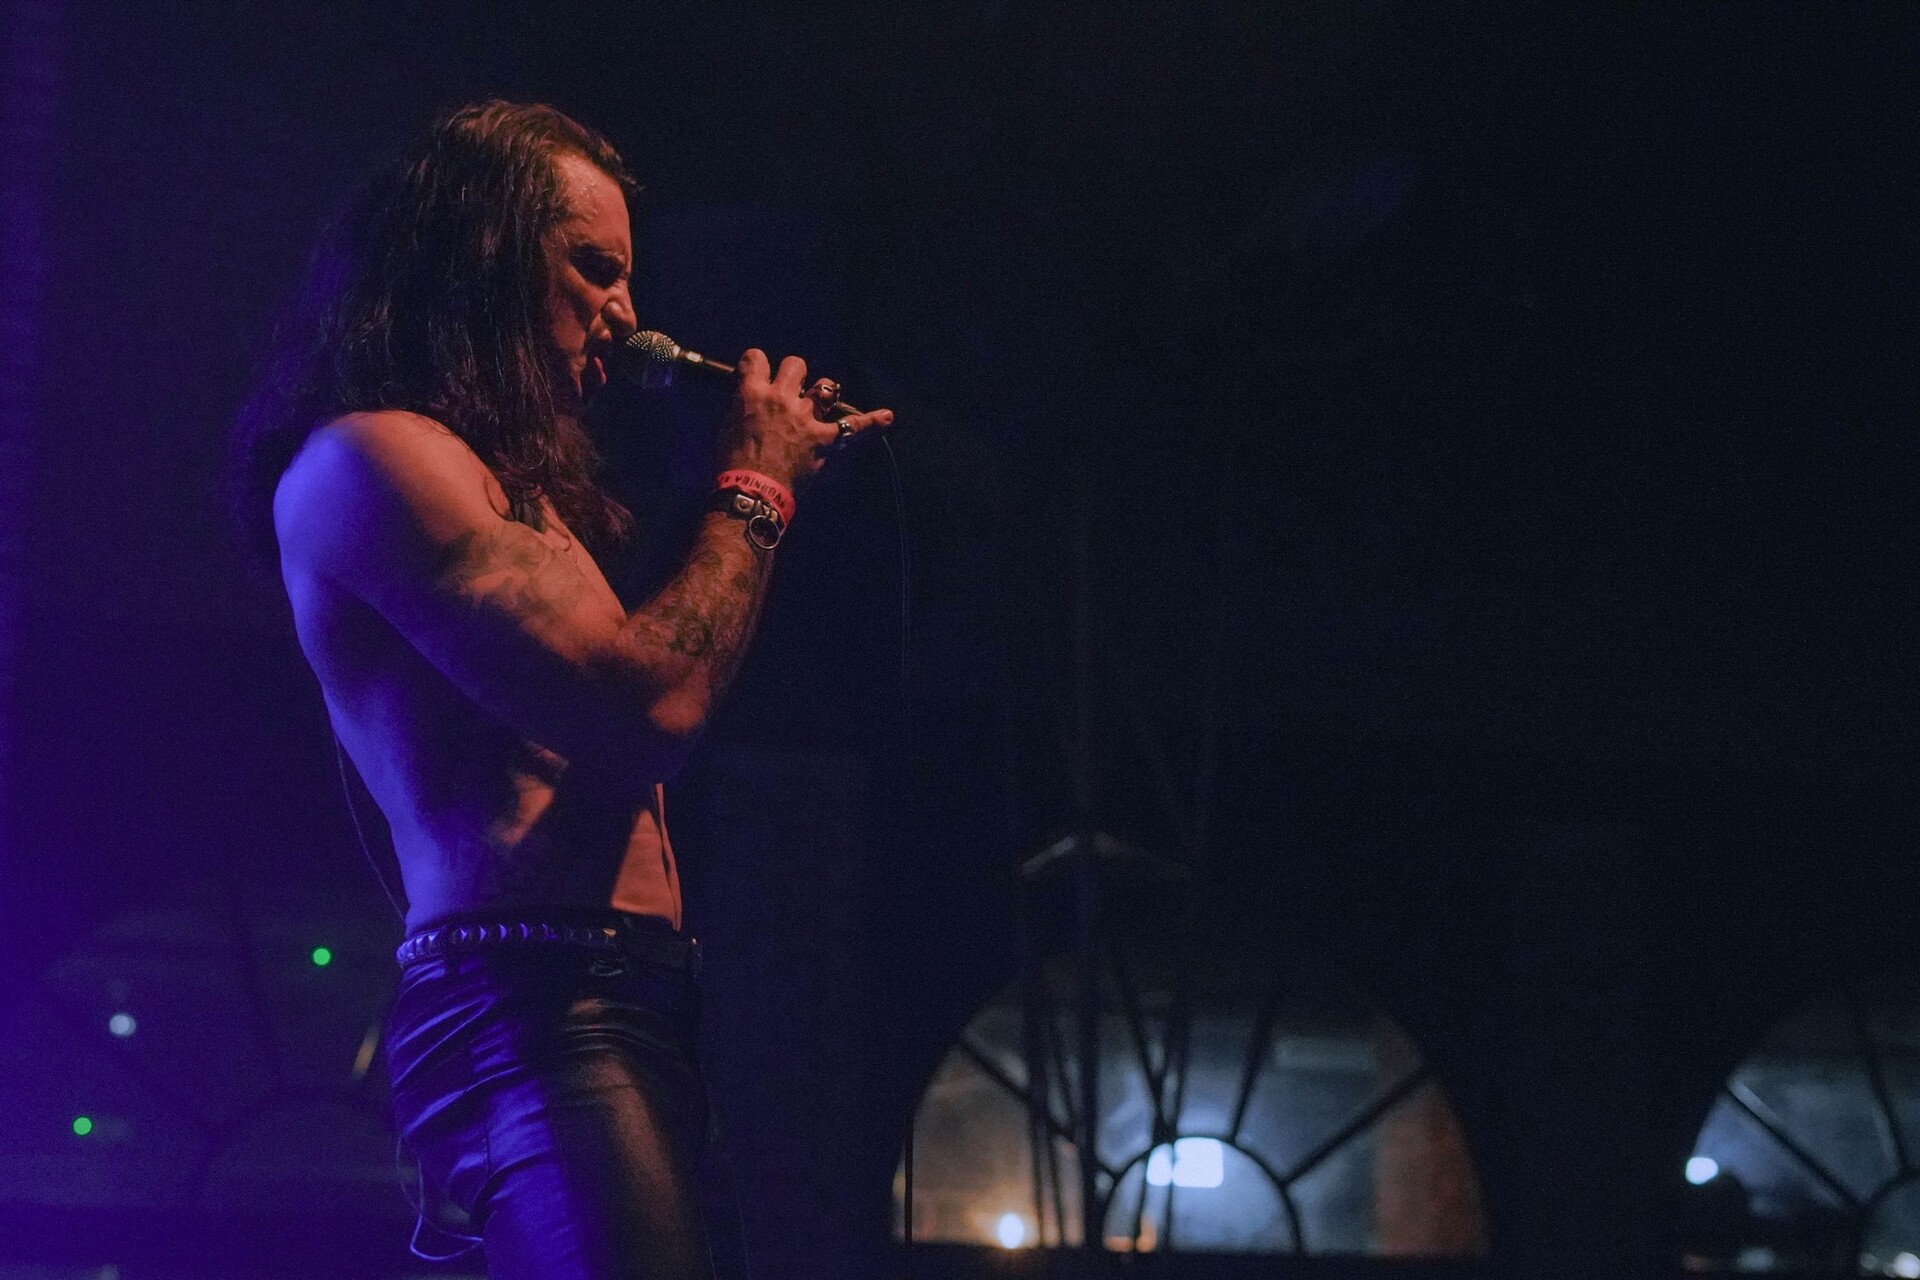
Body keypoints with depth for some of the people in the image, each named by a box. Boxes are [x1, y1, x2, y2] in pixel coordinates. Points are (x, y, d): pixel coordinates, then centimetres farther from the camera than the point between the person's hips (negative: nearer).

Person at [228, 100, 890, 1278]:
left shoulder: (511, 477, 24)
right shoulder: (369, 457, -7)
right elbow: (650, 700, -16)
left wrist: (782, 472, 24)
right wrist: (753, 494, -1)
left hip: (610, 1011, 10)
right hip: (538, 1009, -10)